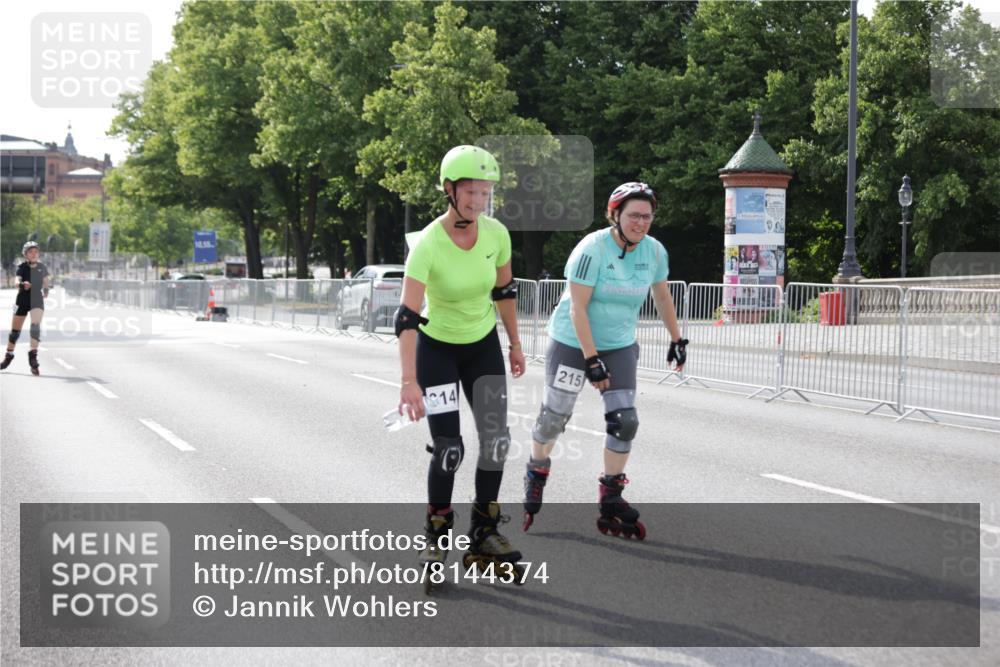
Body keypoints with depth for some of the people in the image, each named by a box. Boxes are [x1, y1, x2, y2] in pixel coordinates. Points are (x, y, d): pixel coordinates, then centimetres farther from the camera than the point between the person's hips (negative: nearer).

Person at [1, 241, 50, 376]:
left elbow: (45, 280, 23)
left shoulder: (41, 267, 2)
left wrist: (46, 290, 12)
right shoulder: (22, 267, -6)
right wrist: (22, 284, -43)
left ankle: (33, 353, -26)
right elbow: (17, 281, -24)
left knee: (36, 325, -23)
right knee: (15, 330, 9)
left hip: (37, 300, 0)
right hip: (22, 299, 0)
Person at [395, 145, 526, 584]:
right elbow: (407, 317, -34)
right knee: (448, 449, -7)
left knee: (496, 440, -2)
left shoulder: (496, 234, -14)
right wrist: (409, 382, -42)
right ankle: (436, 539, 11)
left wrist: (515, 344, 11)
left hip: (483, 346, 4)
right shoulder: (428, 244, -28)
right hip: (437, 349, -4)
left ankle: (484, 535, 11)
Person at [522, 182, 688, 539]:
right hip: (573, 343, -4)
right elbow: (577, 309, -22)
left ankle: (610, 503, 5)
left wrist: (677, 339, 17)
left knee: (624, 421, -7)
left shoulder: (654, 251, -5)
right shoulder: (592, 249, -21)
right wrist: (592, 360, -25)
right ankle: (536, 476, 33)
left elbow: (662, 297, 13)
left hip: (620, 346, 4)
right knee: (554, 416, 5)